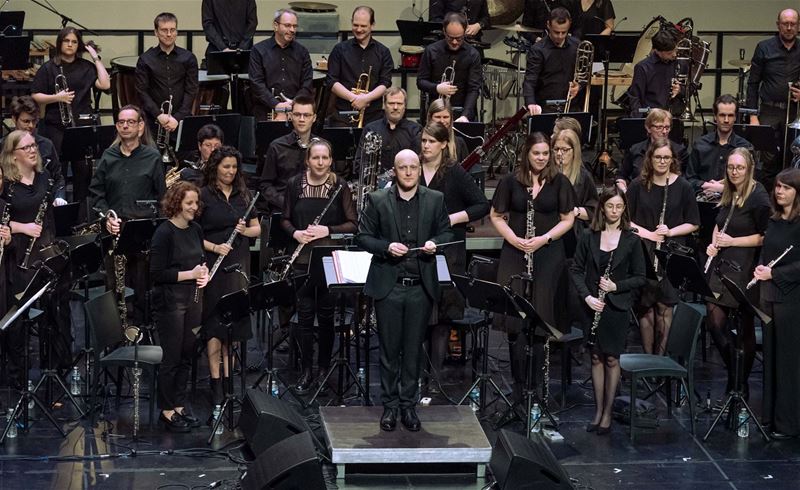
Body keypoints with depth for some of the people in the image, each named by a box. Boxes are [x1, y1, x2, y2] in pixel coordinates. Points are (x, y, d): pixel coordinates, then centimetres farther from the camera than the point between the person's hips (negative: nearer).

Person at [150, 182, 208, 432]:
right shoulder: (164, 232, -15)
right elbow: (157, 273, -17)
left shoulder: (196, 230, 7)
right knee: (172, 357, 1)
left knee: (187, 355, 12)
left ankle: (180, 405, 23)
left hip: (192, 299, 7)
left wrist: (204, 273, -1)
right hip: (169, 301, -7)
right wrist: (190, 274, -20)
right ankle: (167, 410, 12)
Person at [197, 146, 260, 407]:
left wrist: (245, 230, -8)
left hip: (238, 265, 4)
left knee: (235, 320, 6)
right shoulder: (203, 196, -4)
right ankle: (215, 382, -2)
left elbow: (257, 229, 14)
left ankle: (229, 378, 14)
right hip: (213, 267, -4)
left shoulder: (244, 195, 10)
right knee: (214, 322, -4)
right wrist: (214, 247, -18)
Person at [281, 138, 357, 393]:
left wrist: (328, 230, -17)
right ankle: (306, 371, 12)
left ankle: (324, 368, 19)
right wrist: (295, 233, -10)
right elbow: (285, 219, 10)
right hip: (303, 257, 1)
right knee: (305, 314, 4)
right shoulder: (294, 185, 1)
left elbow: (352, 223, -3)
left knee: (326, 314, 6)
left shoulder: (340, 186, -5)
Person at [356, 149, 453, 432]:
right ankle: (389, 406, 15)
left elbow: (446, 232, 12)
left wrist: (435, 243, -10)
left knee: (413, 349, 7)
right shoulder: (377, 200, 1)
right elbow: (363, 237, 1)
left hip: (421, 287, 1)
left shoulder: (435, 200, 6)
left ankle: (408, 405, 17)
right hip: (388, 286, -1)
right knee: (389, 349, 5)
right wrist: (387, 247, -16)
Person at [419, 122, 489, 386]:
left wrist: (451, 219, -15)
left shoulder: (455, 174, -2)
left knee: (442, 312, 1)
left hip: (447, 252, -2)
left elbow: (482, 206, -6)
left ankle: (435, 371, 9)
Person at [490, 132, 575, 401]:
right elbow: (496, 215, 8)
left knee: (541, 317, 0)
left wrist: (544, 239, -11)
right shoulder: (511, 181, 3)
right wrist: (514, 239, -8)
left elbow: (568, 219, 3)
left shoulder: (559, 182, 1)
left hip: (549, 255, 0)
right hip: (514, 255, 0)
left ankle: (534, 381, 10)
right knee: (514, 318, -4)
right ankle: (519, 381, 5)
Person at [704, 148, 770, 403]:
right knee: (714, 321, 1)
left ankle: (741, 385, 17)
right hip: (722, 264, 6)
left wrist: (732, 241, -17)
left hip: (745, 268, -6)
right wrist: (714, 243, 8)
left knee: (744, 328, 4)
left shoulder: (758, 197, -11)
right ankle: (733, 373, 19)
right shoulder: (727, 195, 10)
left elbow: (765, 237, -13)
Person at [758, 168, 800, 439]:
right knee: (771, 356, 12)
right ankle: (770, 414, 21)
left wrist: (773, 273, -18)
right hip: (770, 294, 7)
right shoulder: (774, 221, 11)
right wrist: (760, 269, 1)